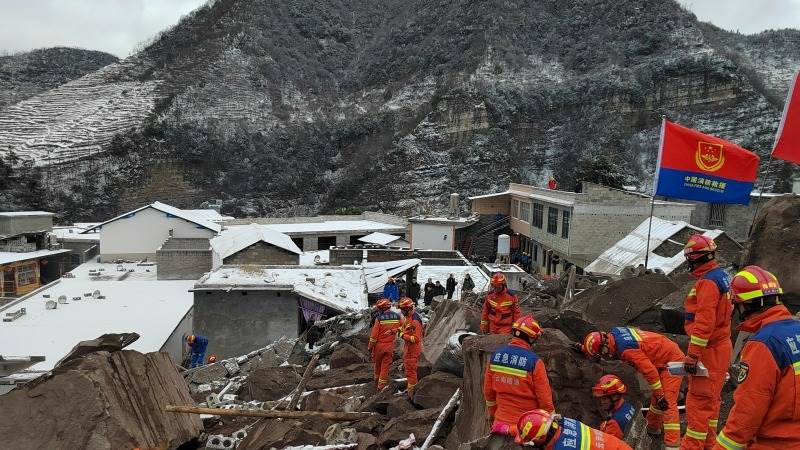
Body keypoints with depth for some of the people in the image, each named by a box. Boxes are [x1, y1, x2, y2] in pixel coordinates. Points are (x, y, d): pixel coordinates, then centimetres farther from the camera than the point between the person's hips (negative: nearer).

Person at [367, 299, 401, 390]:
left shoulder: (379, 318, -17)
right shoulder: (398, 317, -7)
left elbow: (374, 335, -13)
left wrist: (370, 347, -2)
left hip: (379, 345, -1)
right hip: (390, 346, 2)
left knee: (377, 364, 19)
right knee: (385, 366, 9)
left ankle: (377, 382, 36)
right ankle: (381, 385, 11)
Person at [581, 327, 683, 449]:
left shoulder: (626, 349, -32)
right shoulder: (613, 333, -6)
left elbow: (649, 371, -28)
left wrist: (660, 396, -20)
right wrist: (583, 347, 19)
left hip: (671, 361, -10)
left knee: (667, 403, -15)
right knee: (656, 398, 23)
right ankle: (653, 427, 39)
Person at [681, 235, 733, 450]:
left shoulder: (708, 281, -20)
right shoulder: (722, 276, 13)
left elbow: (704, 322, -26)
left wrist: (692, 355, -24)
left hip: (709, 350, -10)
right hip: (721, 346, 10)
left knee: (699, 400, -5)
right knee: (710, 398, 18)